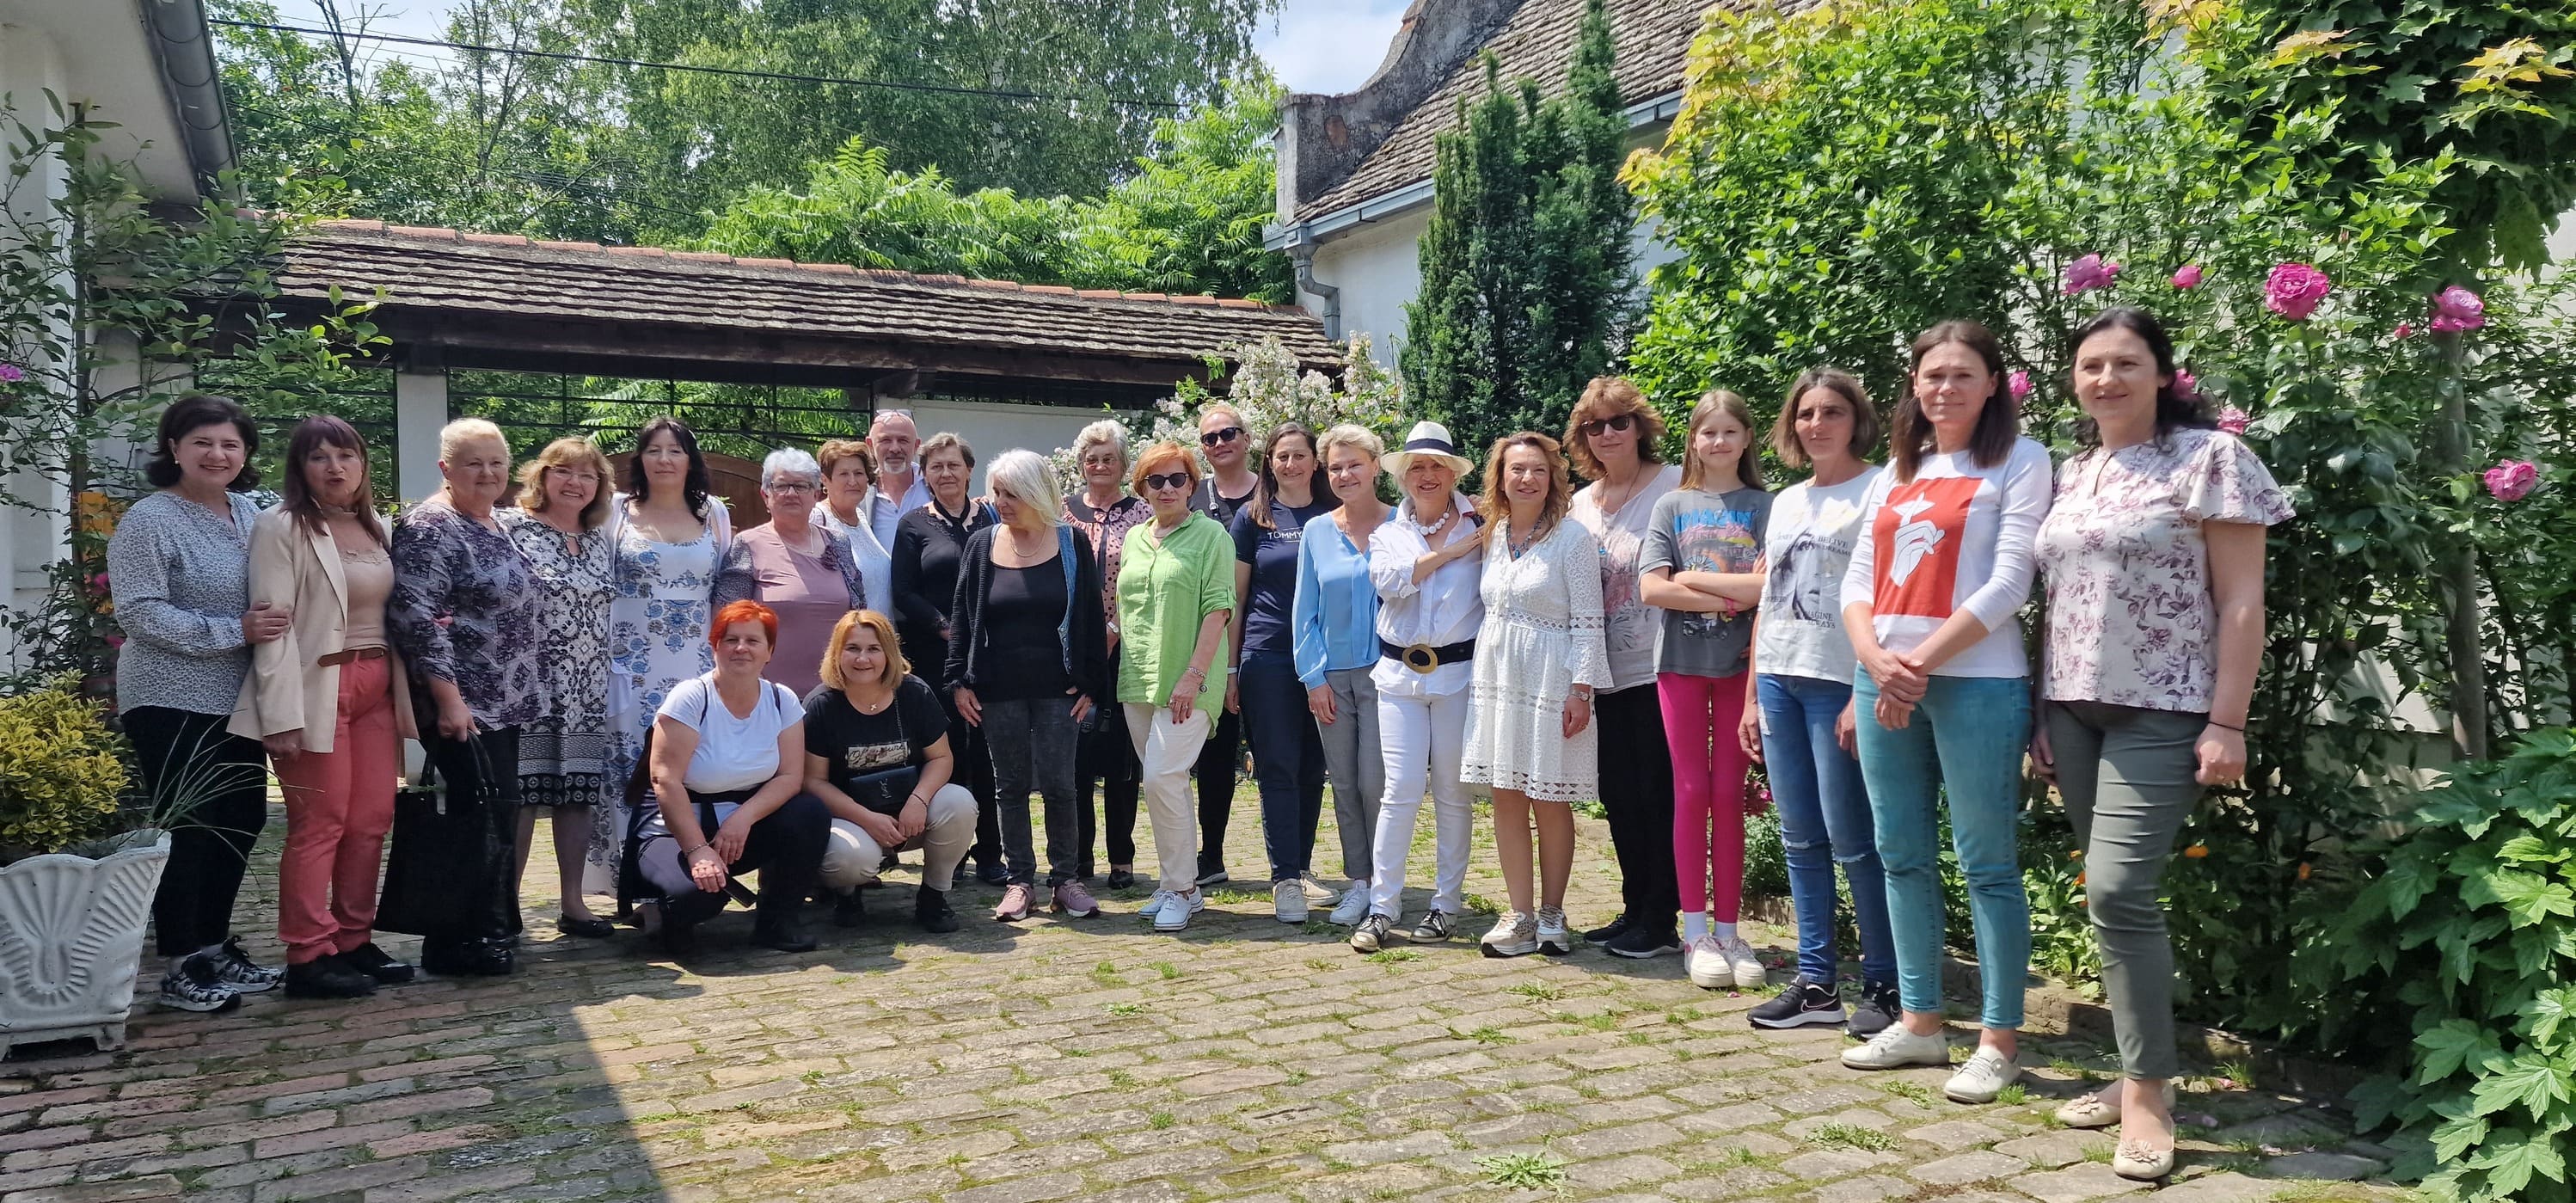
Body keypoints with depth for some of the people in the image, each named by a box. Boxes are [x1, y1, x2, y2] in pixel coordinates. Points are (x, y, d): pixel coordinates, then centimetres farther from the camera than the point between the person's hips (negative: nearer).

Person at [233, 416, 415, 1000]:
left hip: (376, 686, 6)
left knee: (372, 819, 8)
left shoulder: (377, 529, 14)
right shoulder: (283, 528, -5)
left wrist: (403, 693, 6)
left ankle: (354, 941, 19)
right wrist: (283, 715, -18)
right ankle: (309, 956, 5)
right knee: (320, 824, -2)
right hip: (318, 687, -6)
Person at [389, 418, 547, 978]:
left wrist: (521, 692, 23)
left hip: (502, 701, 9)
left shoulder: (493, 524, 15)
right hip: (463, 703, -9)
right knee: (483, 816, -7)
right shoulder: (429, 528, -12)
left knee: (497, 815, 12)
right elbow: (418, 617, -20)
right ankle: (459, 945, 3)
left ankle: (493, 931, 22)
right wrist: (447, 697, -23)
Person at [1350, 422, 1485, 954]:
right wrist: (1454, 549, -11)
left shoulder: (1477, 526, 4)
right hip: (1399, 675, 1)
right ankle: (1382, 906, 2)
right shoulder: (1386, 532, 10)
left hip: (1460, 674, -1)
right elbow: (1390, 579, -11)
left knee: (1454, 793, 6)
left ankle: (1447, 902, 17)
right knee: (1401, 790, -5)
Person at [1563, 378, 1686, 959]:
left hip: (1659, 669, -6)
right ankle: (1634, 909, 23)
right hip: (1606, 674, 7)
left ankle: (1661, 921, 8)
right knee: (1619, 796, 11)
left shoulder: (1676, 484, -5)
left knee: (1659, 794, -1)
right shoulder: (1580, 504, 13)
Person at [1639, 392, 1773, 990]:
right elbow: (1652, 588, -5)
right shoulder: (1672, 506, 6)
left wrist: (1695, 579, -8)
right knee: (1691, 793, 2)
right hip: (1681, 663, 1)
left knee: (1729, 795, 4)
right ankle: (1696, 932, 7)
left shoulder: (1764, 506, 3)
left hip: (1740, 664, 0)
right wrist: (1731, 597, -9)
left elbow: (1769, 587, -10)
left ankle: (1727, 930, 11)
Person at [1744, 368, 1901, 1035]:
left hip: (1839, 681, -7)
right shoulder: (1786, 502, 17)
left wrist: (1867, 693, -17)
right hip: (1777, 679, 7)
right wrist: (1752, 694, 15)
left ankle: (1884, 985, 6)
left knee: (1851, 840, -6)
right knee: (1800, 840, 8)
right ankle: (1817, 983, 15)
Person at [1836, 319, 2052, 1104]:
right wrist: (1876, 660, -7)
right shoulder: (1896, 471, 17)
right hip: (1884, 685, 6)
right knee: (1903, 858, 11)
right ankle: (1920, 1023, 22)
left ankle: (1999, 1040, 8)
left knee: (1986, 863, -1)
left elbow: (2009, 582, -10)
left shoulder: (2018, 463, 0)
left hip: (1974, 684, -6)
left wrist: (1920, 663, -13)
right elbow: (1859, 579, 11)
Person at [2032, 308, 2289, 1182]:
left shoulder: (2208, 457, -4)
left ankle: (2150, 1091, -3)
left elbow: (2241, 602, -8)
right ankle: (2140, 1068, 17)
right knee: (2110, 897, 7)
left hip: (2161, 712, -6)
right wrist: (2043, 712, 13)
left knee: (2118, 890, -14)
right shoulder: (2072, 474, 13)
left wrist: (2227, 723, -13)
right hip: (2075, 709, 6)